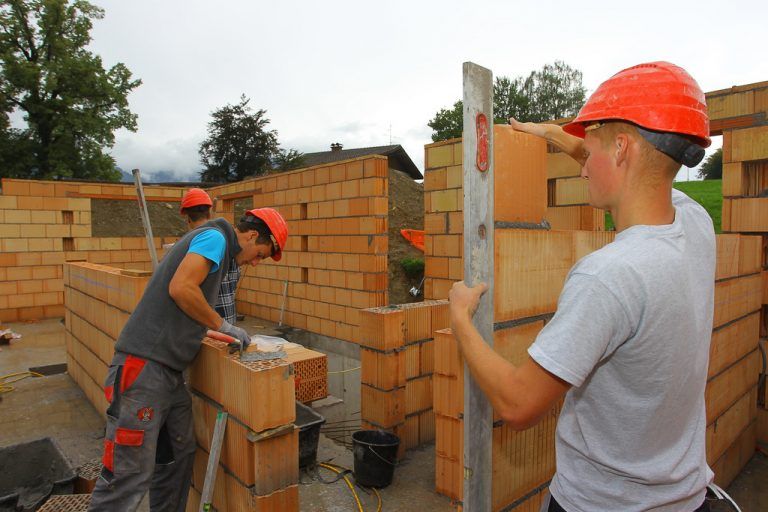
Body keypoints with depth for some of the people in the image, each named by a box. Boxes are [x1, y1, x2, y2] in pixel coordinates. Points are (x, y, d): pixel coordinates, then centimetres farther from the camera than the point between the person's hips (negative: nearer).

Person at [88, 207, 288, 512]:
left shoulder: (216, 244, 21)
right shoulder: (215, 236, -7)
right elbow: (180, 288, -22)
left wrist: (221, 331, 13)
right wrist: (224, 326, -10)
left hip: (168, 372, 10)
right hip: (144, 366, -10)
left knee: (178, 458, 15)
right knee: (129, 476, -3)